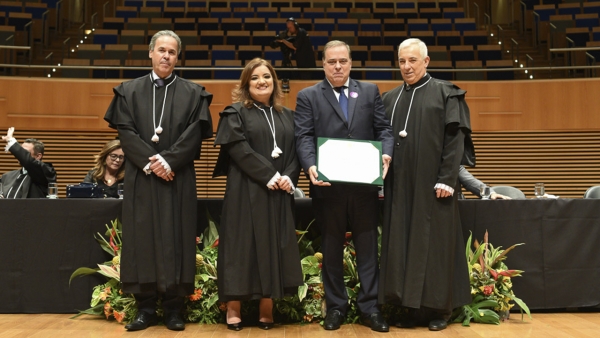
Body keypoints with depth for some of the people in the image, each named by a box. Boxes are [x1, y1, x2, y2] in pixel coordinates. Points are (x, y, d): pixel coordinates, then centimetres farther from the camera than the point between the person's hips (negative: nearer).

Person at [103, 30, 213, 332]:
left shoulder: (193, 94, 7)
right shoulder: (129, 91, 10)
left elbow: (194, 134, -3)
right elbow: (126, 132, 0)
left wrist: (168, 160, -16)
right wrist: (149, 162, -13)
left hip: (178, 178, -1)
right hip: (140, 178, 1)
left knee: (175, 241, 0)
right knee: (141, 240, 2)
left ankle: (173, 309, 7)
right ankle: (145, 308, 10)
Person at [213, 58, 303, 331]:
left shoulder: (287, 116, 16)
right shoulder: (236, 113, 2)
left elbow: (295, 151, 9)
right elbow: (240, 150, -10)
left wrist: (289, 177, -10)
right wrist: (269, 176, -17)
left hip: (279, 194, 4)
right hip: (246, 192, -4)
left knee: (273, 248, 3)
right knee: (243, 246, -2)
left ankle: (267, 309, 11)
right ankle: (233, 308, 7)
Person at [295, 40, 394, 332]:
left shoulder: (370, 91, 11)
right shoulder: (308, 96, 5)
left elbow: (383, 128, 5)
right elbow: (304, 137, -5)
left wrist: (386, 154, -16)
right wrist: (310, 166, -23)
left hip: (365, 185, 1)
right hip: (328, 186, -1)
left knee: (368, 246, 7)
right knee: (331, 248, 10)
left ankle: (370, 307, 17)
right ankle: (335, 306, 22)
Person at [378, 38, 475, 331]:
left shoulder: (445, 94, 0)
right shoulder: (390, 99, 14)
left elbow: (455, 139, -7)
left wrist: (446, 180, -15)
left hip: (431, 184, -4)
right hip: (399, 186, 5)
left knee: (434, 244, 1)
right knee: (401, 246, 5)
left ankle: (438, 308, 12)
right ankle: (411, 306, 13)